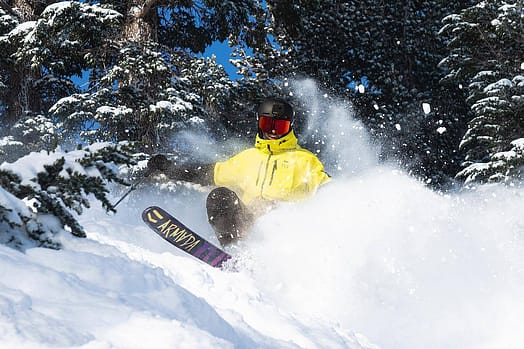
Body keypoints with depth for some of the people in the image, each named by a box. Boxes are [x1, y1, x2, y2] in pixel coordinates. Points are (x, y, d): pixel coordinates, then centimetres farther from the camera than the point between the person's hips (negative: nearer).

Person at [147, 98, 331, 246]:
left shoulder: (305, 160, 20)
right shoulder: (248, 158, 31)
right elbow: (212, 172, 34)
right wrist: (170, 168, 30)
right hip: (249, 220, 3)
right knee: (220, 195, -23)